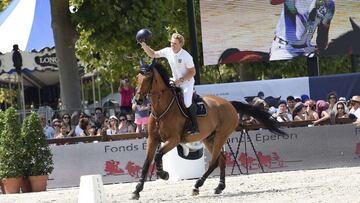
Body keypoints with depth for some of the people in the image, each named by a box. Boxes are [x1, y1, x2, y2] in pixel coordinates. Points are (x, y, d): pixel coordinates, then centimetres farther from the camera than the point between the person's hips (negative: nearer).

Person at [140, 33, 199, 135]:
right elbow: (153, 54, 7)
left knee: (187, 102, -26)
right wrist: (144, 45, -8)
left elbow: (192, 72, -14)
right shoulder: (168, 51, -3)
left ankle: (195, 127, -15)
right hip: (176, 83, 7)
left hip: (187, 83, -7)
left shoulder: (186, 56, -20)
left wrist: (180, 80, -22)